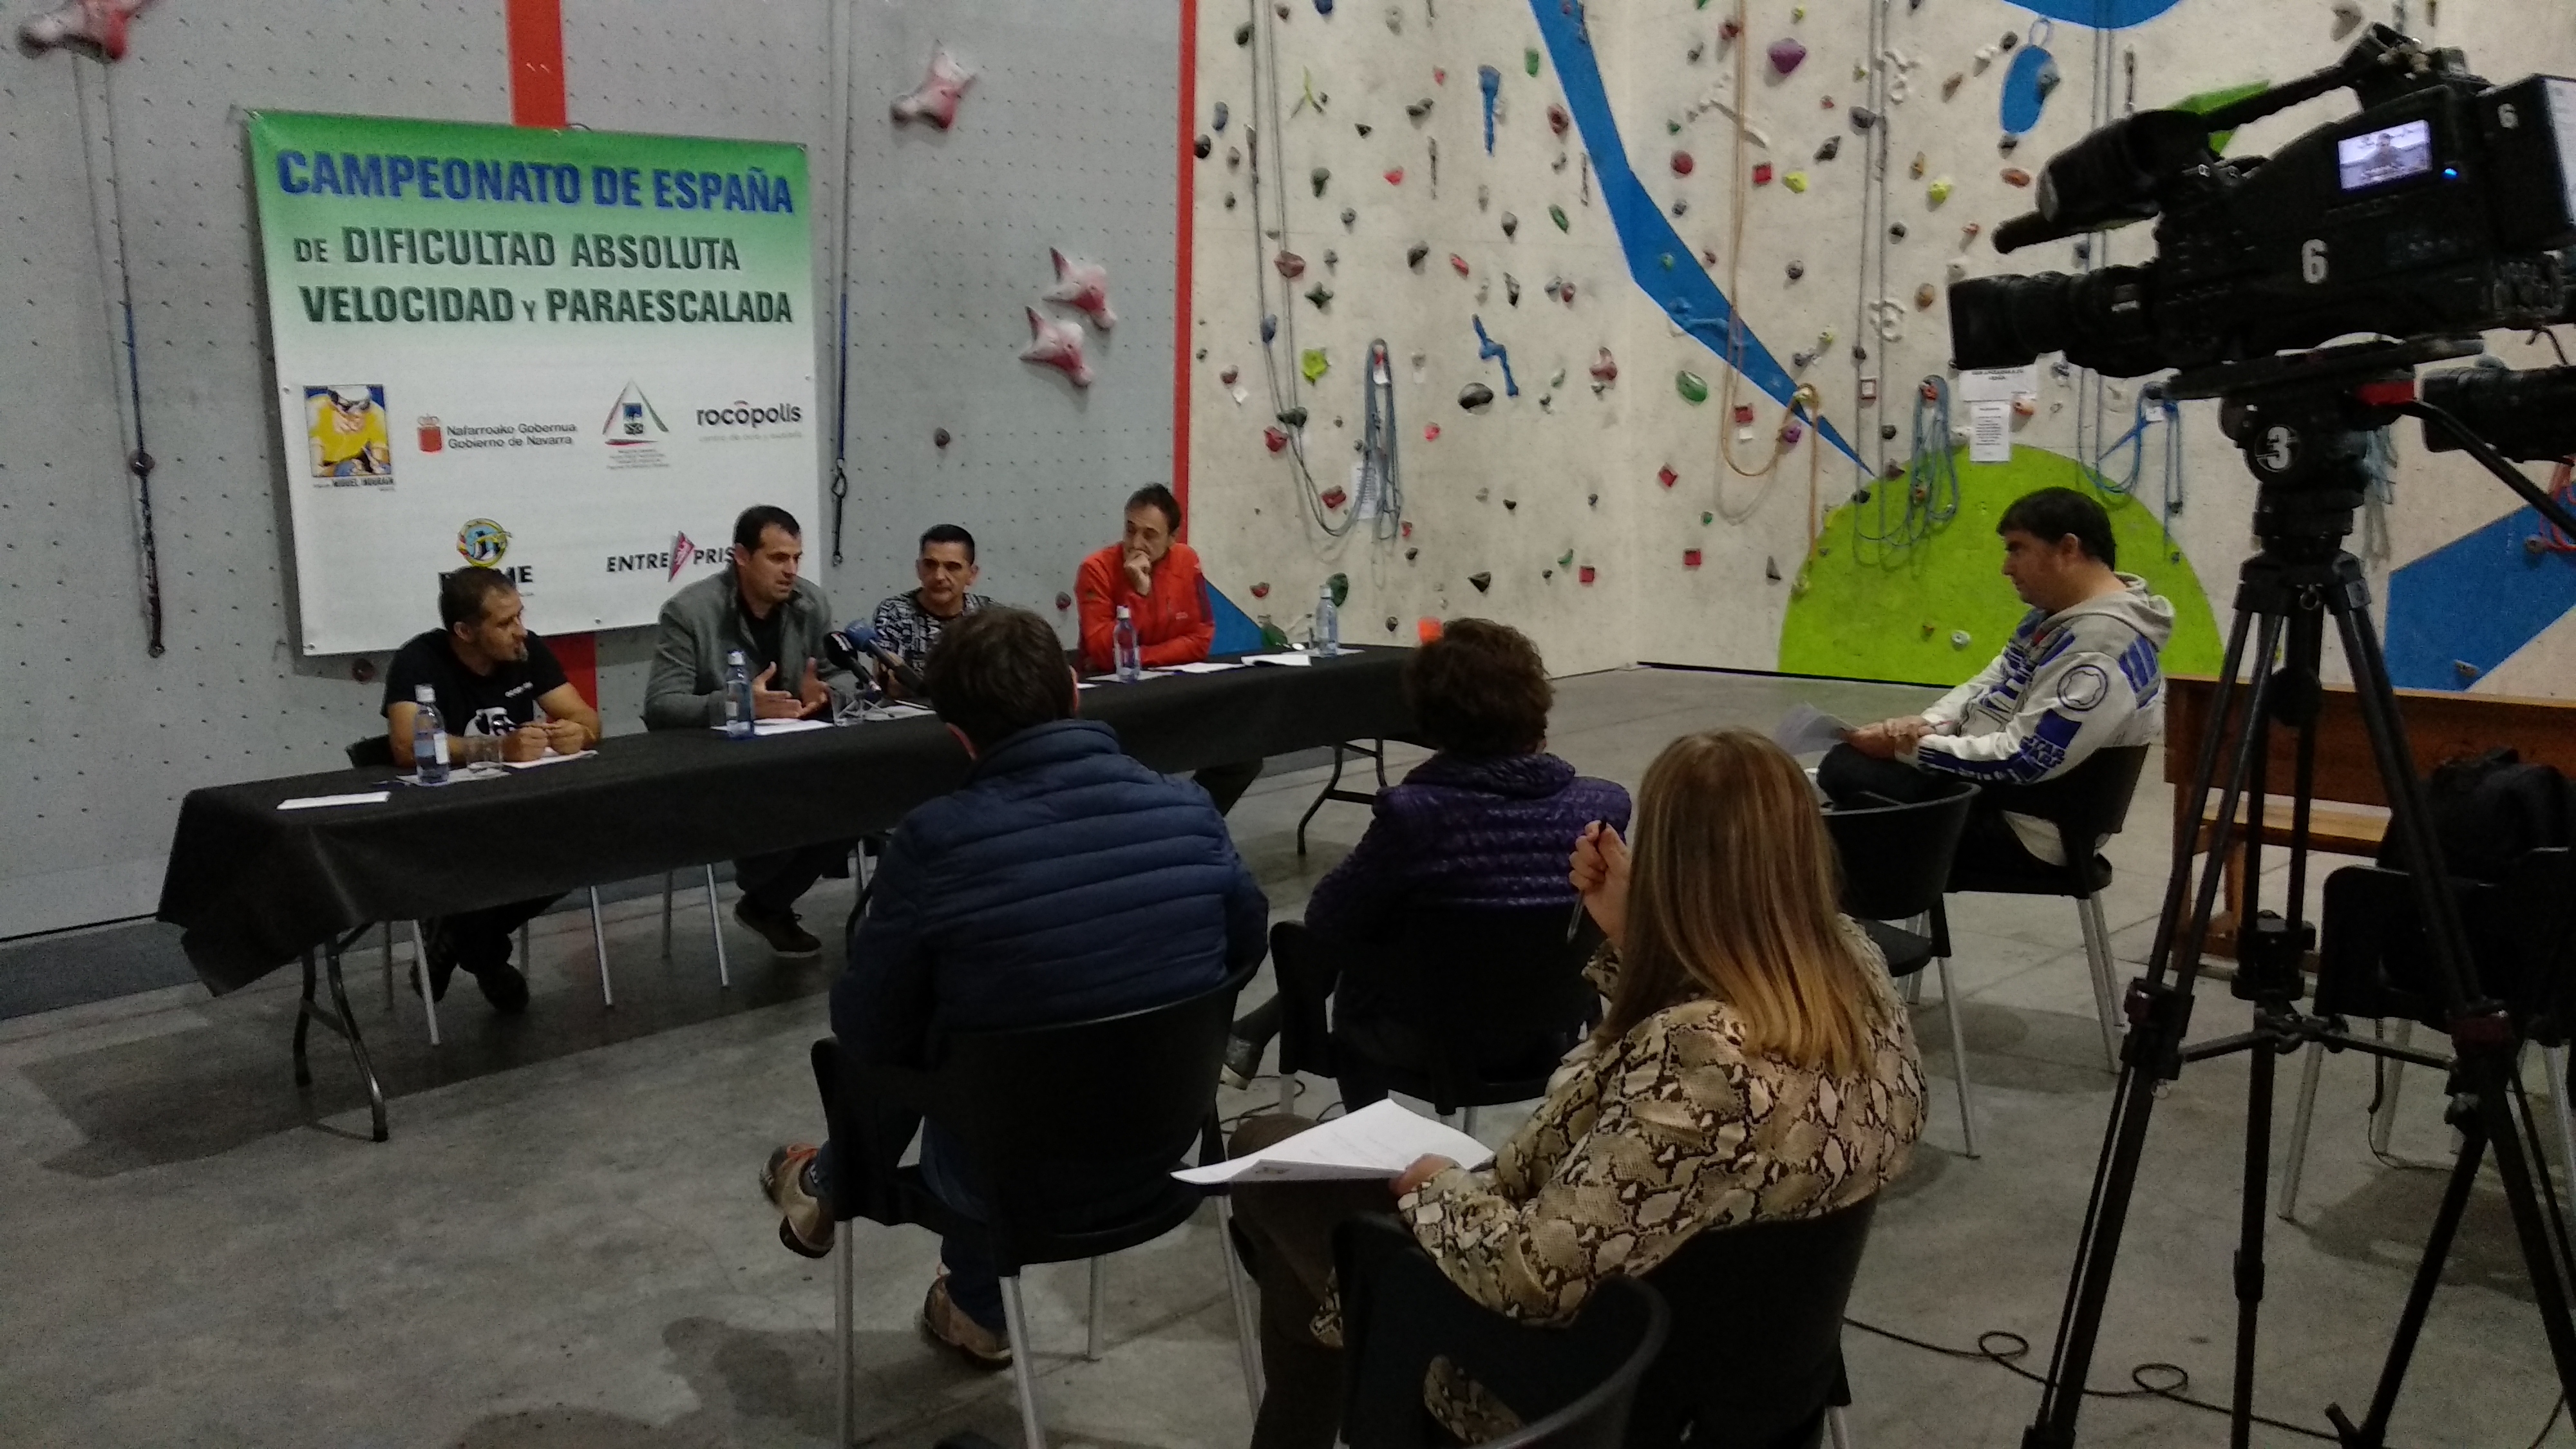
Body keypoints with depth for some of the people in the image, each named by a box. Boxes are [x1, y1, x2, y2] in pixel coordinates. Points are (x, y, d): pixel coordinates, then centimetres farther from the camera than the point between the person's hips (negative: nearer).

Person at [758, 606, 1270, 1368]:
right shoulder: (1188, 809, -11)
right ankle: (976, 1307, 49)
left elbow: (866, 1031, -11)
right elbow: (1245, 949, 6)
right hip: (1161, 1151, 4)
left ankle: (829, 1189, 55)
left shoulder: (936, 839, -22)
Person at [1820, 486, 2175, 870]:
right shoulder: (2060, 611, 8)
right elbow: (1991, 682, 15)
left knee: (1845, 770, -19)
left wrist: (1910, 747, -21)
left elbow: (2023, 761, -27)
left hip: (2021, 830, -10)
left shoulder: (2104, 650, -24)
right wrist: (1928, 723, -5)